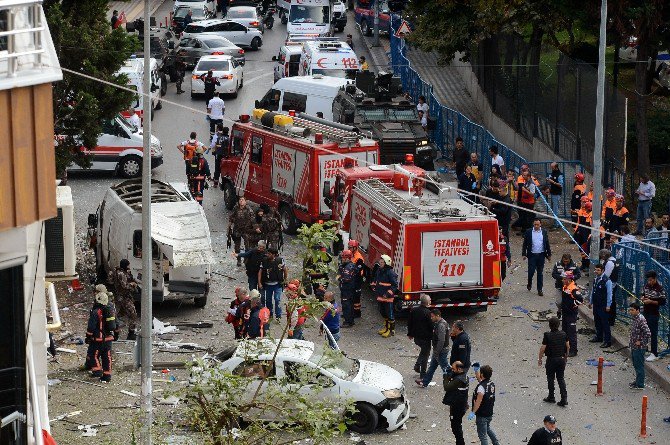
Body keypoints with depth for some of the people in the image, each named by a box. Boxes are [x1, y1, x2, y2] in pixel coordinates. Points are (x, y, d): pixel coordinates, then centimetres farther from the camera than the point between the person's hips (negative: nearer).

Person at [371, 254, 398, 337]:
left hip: (388, 297, -8)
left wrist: (389, 293, -22)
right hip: (380, 296, 8)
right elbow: (375, 280, 26)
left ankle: (392, 330, 5)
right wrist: (373, 287, 12)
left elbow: (395, 285, -16)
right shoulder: (379, 271, 8)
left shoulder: (390, 272, -17)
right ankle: (386, 327, 31)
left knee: (389, 314, -2)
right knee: (384, 313, 19)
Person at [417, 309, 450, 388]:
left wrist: (436, 352, -23)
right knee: (432, 366, 19)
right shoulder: (438, 323, 9)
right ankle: (425, 382, 29)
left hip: (441, 351, -11)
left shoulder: (441, 325, -24)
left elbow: (441, 341, -28)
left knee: (445, 368, -2)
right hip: (438, 350, 11)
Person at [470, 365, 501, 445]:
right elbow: (480, 379, 22)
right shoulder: (492, 384, 2)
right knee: (488, 428, 32)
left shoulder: (481, 386, -24)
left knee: (482, 434, 2)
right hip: (490, 413, 9)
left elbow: (479, 401, -33)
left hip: (482, 414, -9)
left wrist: (473, 412, -34)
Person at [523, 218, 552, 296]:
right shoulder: (528, 232, 1)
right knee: (531, 271, -3)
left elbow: (547, 244, 10)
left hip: (541, 255, 1)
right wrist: (524, 254, -4)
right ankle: (529, 283, 27)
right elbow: (525, 244, 2)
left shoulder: (544, 232, 6)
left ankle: (539, 289, 8)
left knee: (540, 273, 4)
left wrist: (549, 255, 7)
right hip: (532, 255, -1)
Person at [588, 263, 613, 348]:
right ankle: (598, 337, 33)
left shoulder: (606, 281, -15)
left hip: (603, 306, -8)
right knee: (597, 321, 18)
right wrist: (590, 301, 18)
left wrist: (608, 305, -15)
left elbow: (609, 293, -14)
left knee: (605, 323, -4)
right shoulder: (595, 279, 8)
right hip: (596, 305, 8)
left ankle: (607, 341, 0)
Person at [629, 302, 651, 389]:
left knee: (639, 366, -1)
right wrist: (631, 342, 14)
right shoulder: (635, 318, 7)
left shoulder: (641, 320, -22)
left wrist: (641, 342, -20)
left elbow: (648, 333, -27)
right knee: (636, 365, 20)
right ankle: (638, 381, 32)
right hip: (634, 347, 10)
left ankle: (640, 385, 6)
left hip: (639, 348, -10)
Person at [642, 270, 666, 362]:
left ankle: (654, 354, 4)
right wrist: (643, 298, -3)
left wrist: (651, 301, -22)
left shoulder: (660, 289, -16)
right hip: (645, 312, 7)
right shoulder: (646, 286, 5)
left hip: (654, 314, -7)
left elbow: (662, 302, -15)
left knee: (653, 334, -2)